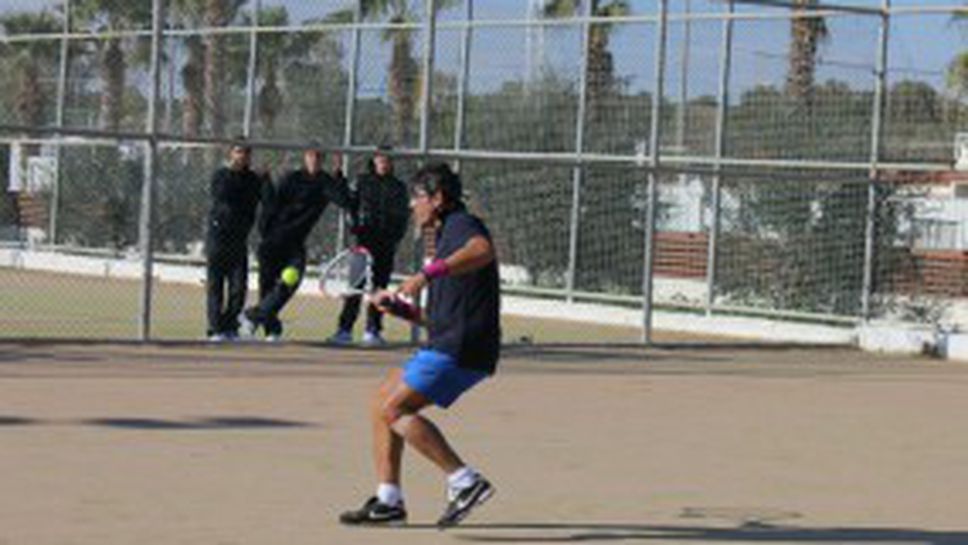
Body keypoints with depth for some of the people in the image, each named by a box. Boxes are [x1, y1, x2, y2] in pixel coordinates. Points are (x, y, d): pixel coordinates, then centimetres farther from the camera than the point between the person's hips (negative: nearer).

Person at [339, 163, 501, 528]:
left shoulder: (462, 224, -4)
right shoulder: (447, 237, 26)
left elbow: (483, 251, -31)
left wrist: (428, 274, -38)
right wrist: (400, 308, 15)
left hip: (460, 348, -10)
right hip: (448, 347, 10)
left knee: (394, 409, -15)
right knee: (382, 405, 11)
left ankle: (465, 481, -17)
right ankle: (388, 501, 11)